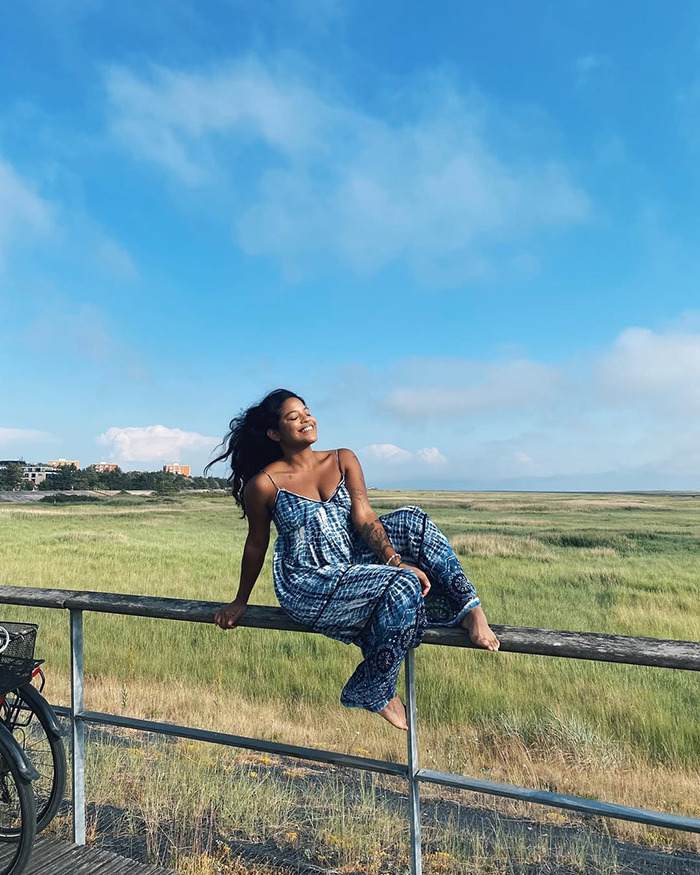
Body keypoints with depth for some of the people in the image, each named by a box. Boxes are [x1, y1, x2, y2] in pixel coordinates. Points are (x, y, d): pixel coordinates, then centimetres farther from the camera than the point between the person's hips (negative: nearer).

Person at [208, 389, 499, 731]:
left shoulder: (343, 460, 5)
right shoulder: (265, 484, -8)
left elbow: (363, 517, -5)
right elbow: (256, 545, 3)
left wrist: (397, 561, -20)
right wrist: (240, 602, 14)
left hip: (354, 567, 5)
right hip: (307, 588, -5)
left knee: (411, 519, -17)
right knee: (403, 585, -26)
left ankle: (470, 609, -16)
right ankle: (376, 694, -8)